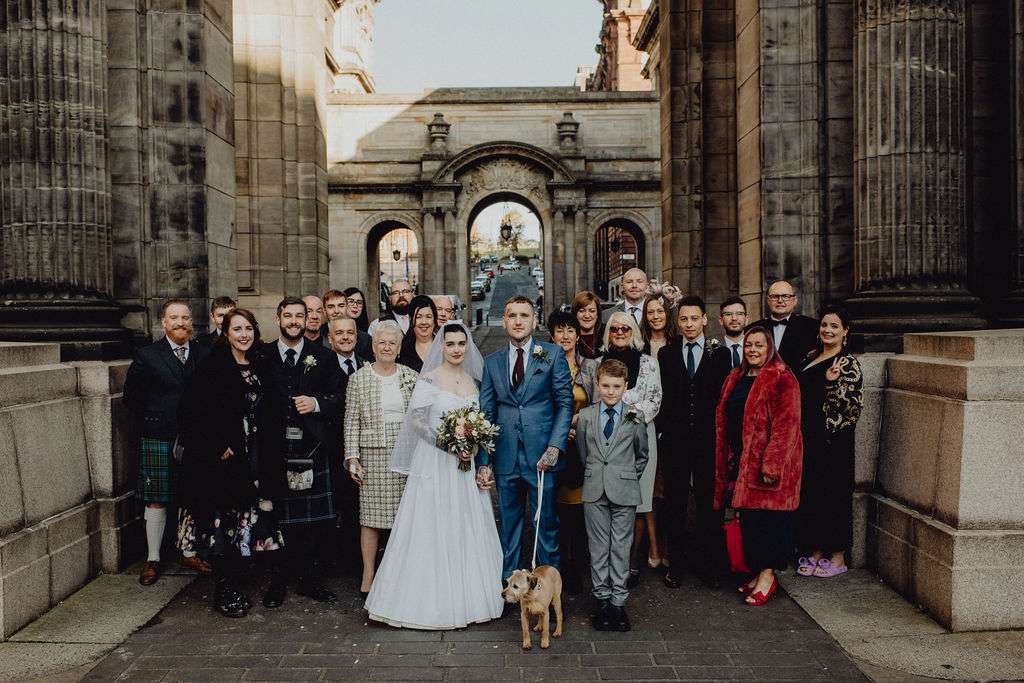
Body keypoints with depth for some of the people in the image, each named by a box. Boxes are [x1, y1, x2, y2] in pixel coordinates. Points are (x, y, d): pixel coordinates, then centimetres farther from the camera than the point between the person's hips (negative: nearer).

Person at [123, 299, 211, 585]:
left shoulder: (205, 354, 5)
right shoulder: (147, 355, -2)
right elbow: (132, 396, 3)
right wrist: (151, 423, 1)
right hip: (158, 441, -2)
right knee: (156, 500, 4)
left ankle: (189, 552, 25)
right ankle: (152, 559, 16)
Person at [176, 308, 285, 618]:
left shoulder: (260, 366, 9)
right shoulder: (212, 366, -8)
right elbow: (192, 411, -13)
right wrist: (219, 447, -14)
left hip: (253, 460, 6)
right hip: (221, 458, -5)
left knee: (247, 520, 9)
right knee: (223, 521, -1)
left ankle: (234, 585, 22)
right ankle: (223, 591, 11)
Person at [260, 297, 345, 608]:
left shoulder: (323, 357, 8)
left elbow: (339, 396, 7)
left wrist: (317, 403, -11)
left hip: (312, 448, 1)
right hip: (274, 448, 0)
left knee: (316, 521, 3)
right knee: (277, 518, 3)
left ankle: (307, 579, 17)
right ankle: (278, 581, 17)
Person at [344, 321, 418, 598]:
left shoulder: (411, 376, 8)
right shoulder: (359, 378, 2)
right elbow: (351, 421, 1)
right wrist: (352, 457, -4)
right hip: (373, 454, -2)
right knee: (371, 515, 1)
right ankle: (368, 577, 12)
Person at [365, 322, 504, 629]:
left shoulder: (472, 380, 10)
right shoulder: (429, 379, -6)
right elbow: (416, 421, -12)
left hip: (467, 465, 5)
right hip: (435, 463, -5)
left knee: (467, 530, 9)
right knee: (433, 531, -1)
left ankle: (466, 597, 21)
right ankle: (432, 601, 9)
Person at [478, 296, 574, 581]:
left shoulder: (554, 354, 2)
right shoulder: (492, 362, 10)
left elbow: (565, 403, -1)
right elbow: (486, 413, 7)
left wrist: (555, 447, -12)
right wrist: (484, 462, 0)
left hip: (542, 456, -2)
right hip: (506, 458, 3)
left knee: (547, 523, 7)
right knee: (508, 524, 12)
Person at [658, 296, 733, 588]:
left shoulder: (719, 353, 3)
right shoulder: (666, 354, 7)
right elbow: (661, 396, 5)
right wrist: (663, 429, -2)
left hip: (708, 439, -1)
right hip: (675, 440, 1)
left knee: (709, 502, 5)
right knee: (675, 503, 7)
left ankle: (708, 564, 16)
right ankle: (675, 562, 16)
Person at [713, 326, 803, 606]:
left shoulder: (782, 379, -9)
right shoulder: (735, 379, 15)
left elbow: (785, 425, -16)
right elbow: (724, 422, 18)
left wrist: (771, 464, -21)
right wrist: (728, 461, 14)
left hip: (768, 461, -7)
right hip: (740, 461, 7)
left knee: (765, 515, -4)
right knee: (748, 517, 9)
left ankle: (767, 575, 7)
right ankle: (758, 572, 21)